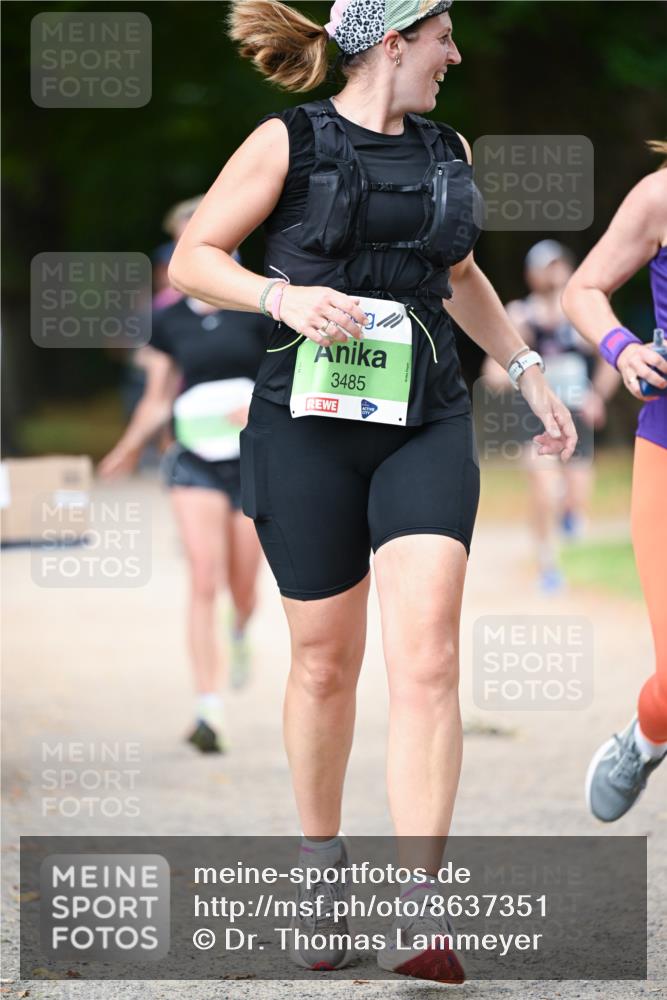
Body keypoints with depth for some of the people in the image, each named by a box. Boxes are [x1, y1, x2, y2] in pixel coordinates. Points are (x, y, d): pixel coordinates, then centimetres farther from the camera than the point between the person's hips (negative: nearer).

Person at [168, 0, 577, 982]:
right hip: (310, 424, -3)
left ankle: (415, 918, -18)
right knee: (325, 662, 8)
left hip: (426, 427, 3)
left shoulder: (448, 151, 13)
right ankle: (322, 871, 31)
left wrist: (529, 370, 28)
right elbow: (192, 258, -3)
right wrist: (283, 296, -19)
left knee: (427, 661, -13)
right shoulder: (287, 143, -2)